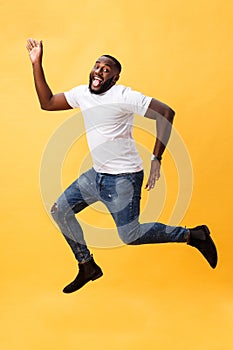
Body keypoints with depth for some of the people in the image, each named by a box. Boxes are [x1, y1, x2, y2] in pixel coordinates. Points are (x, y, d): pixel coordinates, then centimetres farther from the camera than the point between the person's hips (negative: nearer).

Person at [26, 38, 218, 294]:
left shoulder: (123, 97, -18)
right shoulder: (82, 93, 5)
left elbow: (166, 112, -21)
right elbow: (47, 103, 11)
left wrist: (156, 158, -23)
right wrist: (36, 64, 3)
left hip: (123, 177, -8)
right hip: (97, 174, 8)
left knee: (130, 236, -9)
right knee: (60, 211, 8)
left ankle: (194, 235, 8)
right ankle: (87, 267, 22)